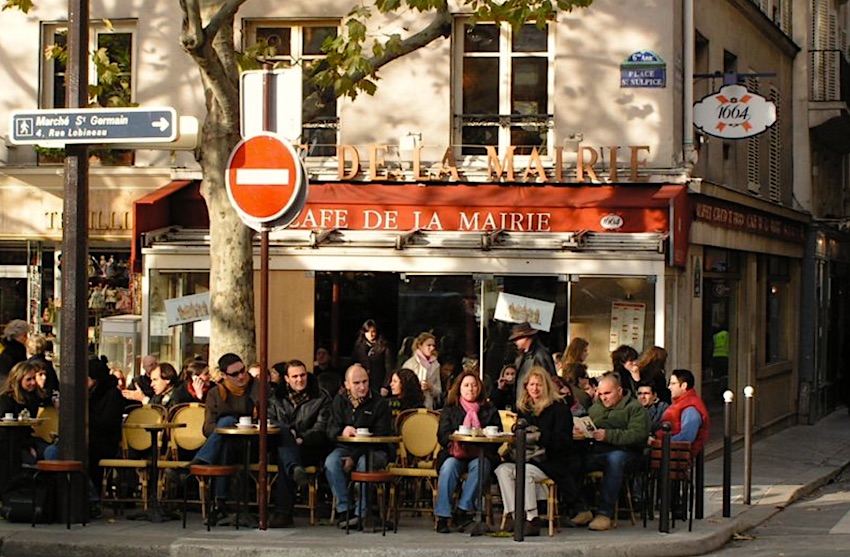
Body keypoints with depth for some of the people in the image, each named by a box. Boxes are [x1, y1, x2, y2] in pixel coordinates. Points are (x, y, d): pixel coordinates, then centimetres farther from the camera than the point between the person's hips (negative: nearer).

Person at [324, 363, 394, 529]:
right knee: (331, 462, -28)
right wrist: (342, 431, -26)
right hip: (346, 447, 3)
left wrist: (355, 457, -20)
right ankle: (343, 510, -23)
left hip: (374, 451, -3)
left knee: (365, 463, -36)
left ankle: (361, 513, -29)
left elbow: (381, 437, -10)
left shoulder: (379, 403, -5)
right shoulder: (339, 401, 7)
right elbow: (331, 431, 2)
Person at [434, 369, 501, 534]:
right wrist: (455, 444, -18)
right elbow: (443, 435, 5)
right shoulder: (449, 410, 16)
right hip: (454, 454, 0)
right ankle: (442, 515, -35)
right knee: (448, 466, -33)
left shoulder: (490, 411, 15)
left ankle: (463, 510, -35)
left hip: (481, 454, 0)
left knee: (479, 465, -35)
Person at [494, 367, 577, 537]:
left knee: (525, 471, -33)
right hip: (527, 459, 6)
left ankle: (531, 520, -31)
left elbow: (562, 441, -11)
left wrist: (538, 437, -24)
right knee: (503, 469, -22)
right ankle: (514, 516, -28)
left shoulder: (558, 408, -1)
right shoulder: (523, 408, 18)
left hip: (551, 462, -6)